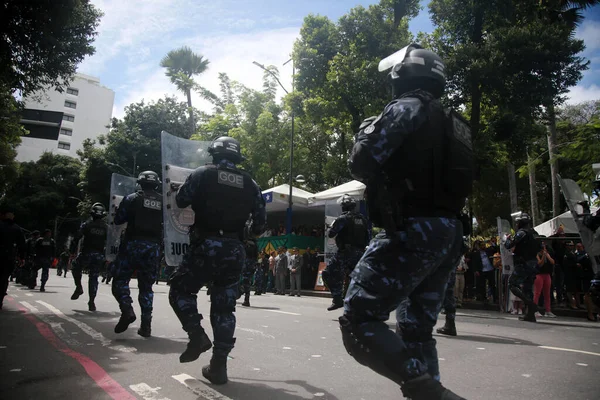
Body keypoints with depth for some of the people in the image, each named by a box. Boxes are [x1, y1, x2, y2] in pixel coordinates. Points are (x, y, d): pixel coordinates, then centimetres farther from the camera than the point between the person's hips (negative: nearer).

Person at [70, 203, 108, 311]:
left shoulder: (86, 225, 0)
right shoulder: (106, 228, 6)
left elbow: (76, 239, -3)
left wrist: (72, 252, 4)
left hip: (86, 253, -2)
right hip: (99, 256, 2)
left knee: (75, 268, 26)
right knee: (94, 277, 8)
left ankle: (79, 287, 11)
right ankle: (91, 301, 4)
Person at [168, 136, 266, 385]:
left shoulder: (202, 174, -1)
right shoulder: (249, 183, 7)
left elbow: (181, 201, 8)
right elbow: (261, 218, 8)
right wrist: (250, 234, 27)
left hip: (205, 245, -3)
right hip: (234, 249, 3)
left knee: (180, 289, 18)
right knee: (224, 307, 10)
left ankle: (197, 335, 1)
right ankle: (219, 365, 11)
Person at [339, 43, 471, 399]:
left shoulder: (406, 109, -4)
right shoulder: (452, 122, 22)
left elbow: (363, 164, -12)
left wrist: (366, 131, 8)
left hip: (414, 232, -9)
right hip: (450, 235, 9)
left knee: (359, 322, -8)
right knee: (417, 329, 18)